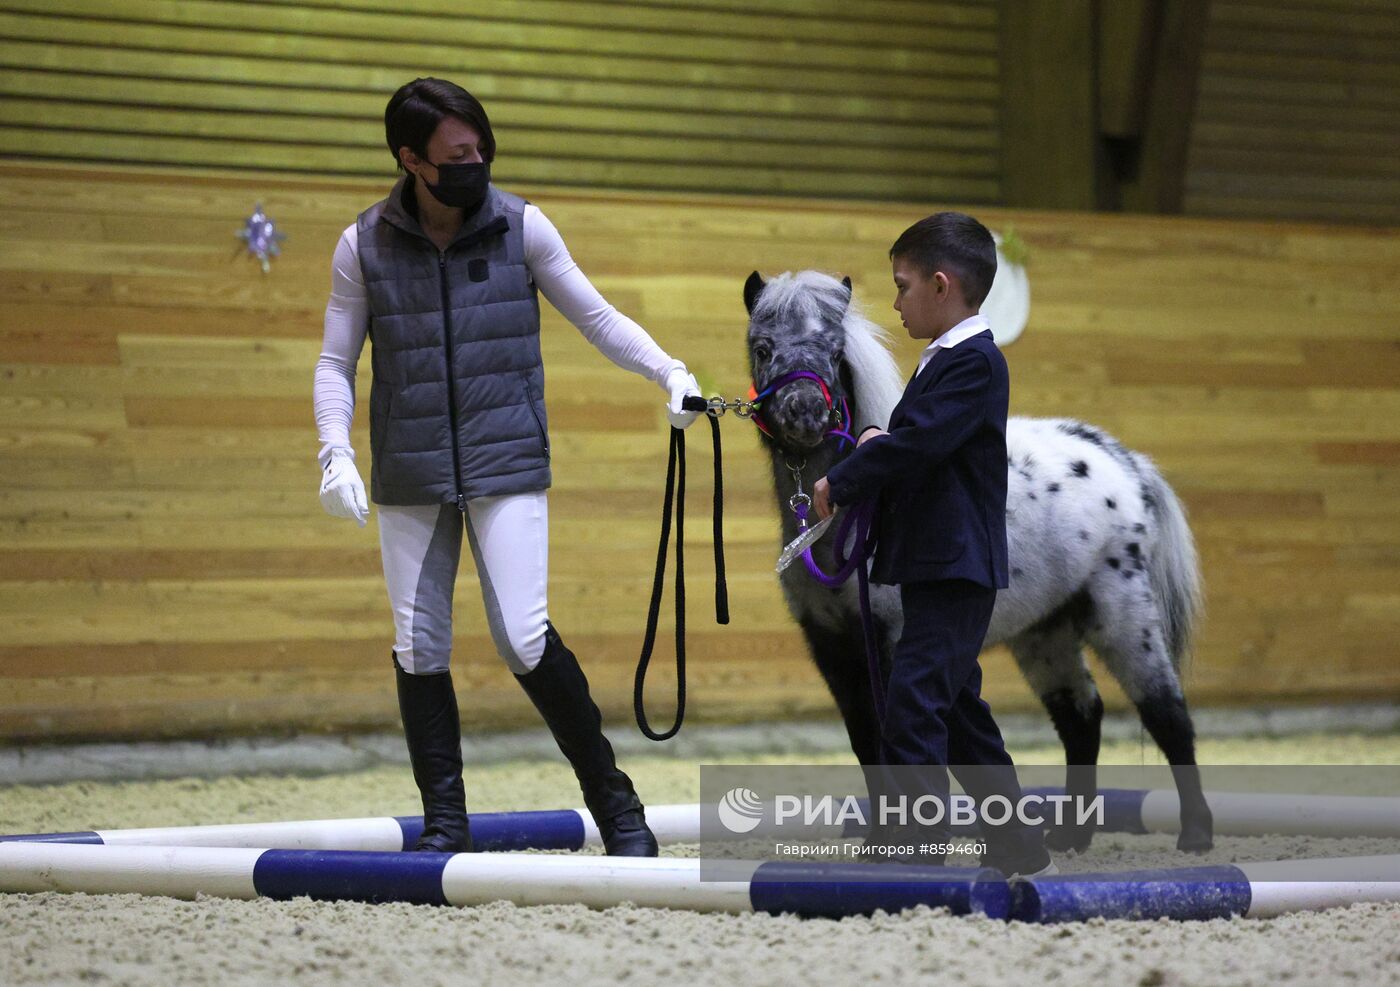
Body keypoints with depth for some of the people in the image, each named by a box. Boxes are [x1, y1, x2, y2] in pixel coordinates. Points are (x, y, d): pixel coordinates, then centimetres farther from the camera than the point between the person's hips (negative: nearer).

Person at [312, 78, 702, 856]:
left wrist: (670, 372, -9)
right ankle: (445, 825, 16)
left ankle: (617, 806, 3)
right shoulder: (364, 247, 0)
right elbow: (337, 361, 6)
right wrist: (336, 453, -9)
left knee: (525, 639, -10)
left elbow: (596, 316, 6)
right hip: (408, 477, 2)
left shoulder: (521, 229, -2)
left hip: (508, 469, -2)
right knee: (420, 648, 4)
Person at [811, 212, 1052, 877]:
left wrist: (838, 484, -11)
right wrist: (879, 443, 2)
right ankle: (1016, 845, 25)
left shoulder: (975, 363, -15)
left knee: (912, 701, -16)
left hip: (954, 567, -11)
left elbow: (917, 443, -22)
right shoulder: (946, 360, 17)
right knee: (956, 706, 16)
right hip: (945, 566, 11)